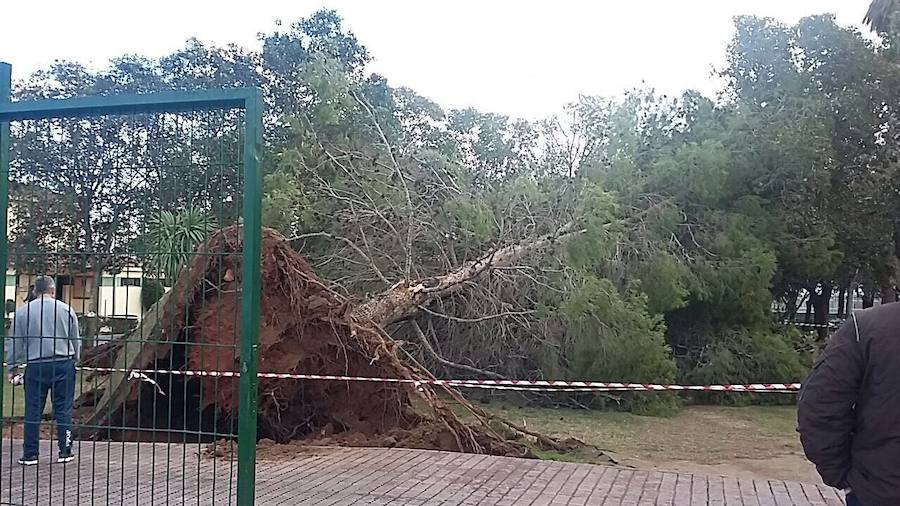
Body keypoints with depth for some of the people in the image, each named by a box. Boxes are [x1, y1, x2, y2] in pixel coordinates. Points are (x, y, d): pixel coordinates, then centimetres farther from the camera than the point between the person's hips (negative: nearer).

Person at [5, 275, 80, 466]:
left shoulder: (23, 311, 3)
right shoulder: (66, 310, 2)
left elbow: (14, 342, 7)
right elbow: (76, 340, 9)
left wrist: (12, 367, 16)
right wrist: (74, 360, 23)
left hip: (36, 366, 0)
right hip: (64, 364, 0)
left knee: (33, 411, 7)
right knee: (63, 409, 5)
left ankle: (30, 454, 10)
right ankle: (65, 452, 9)